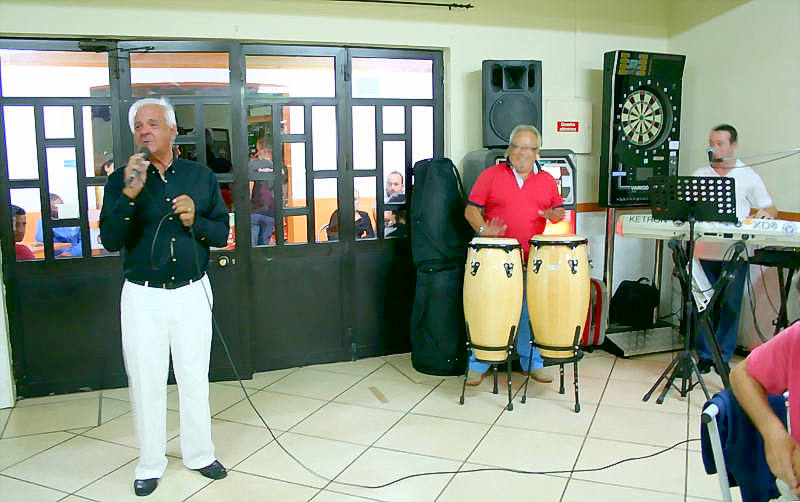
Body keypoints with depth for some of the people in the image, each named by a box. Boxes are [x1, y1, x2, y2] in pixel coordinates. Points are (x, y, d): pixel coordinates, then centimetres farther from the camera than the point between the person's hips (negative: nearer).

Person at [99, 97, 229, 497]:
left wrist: (195, 221, -15)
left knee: (195, 378, 11)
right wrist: (129, 195, -23)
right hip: (143, 296, -1)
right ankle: (150, 464, 26)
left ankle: (199, 453, 29)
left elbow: (222, 233, 4)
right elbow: (111, 241, -11)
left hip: (192, 293, 1)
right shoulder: (121, 180, -2)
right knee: (146, 382, 9)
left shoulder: (201, 176, 2)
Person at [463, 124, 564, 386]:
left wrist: (555, 215, -6)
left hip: (533, 261, 3)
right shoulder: (490, 175, 2)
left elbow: (559, 210, 18)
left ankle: (533, 362, 23)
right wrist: (483, 229, -19)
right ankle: (478, 364, 13)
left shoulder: (547, 180, 12)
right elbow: (471, 209, 0)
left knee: (531, 312, 8)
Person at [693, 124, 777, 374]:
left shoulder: (748, 176, 8)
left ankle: (724, 356, 12)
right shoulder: (698, 175, 12)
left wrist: (766, 213, -13)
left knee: (730, 304, 1)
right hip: (704, 251, 1)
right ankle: (705, 355, 11)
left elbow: (771, 209, 9)